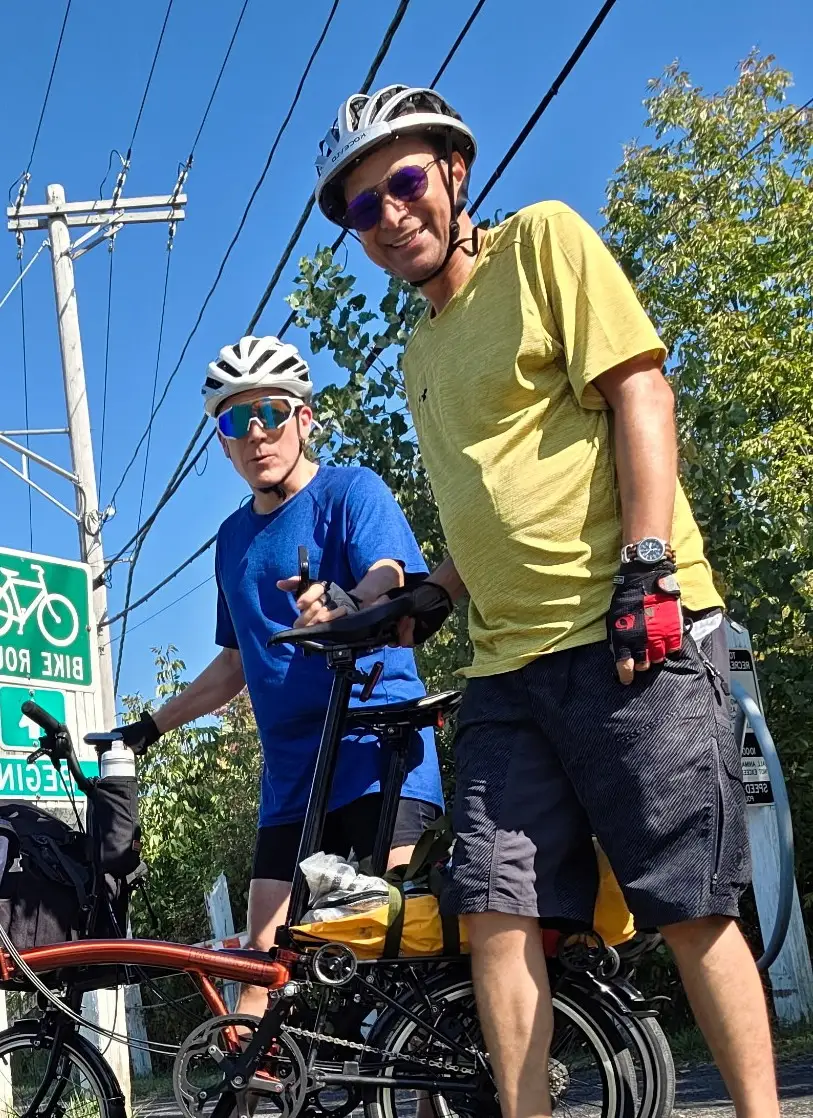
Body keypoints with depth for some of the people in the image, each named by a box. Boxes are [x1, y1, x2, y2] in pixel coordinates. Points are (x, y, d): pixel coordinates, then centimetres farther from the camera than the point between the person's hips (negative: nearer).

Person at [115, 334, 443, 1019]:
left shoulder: (352, 490, -1)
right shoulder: (233, 538, 18)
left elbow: (396, 586, -20)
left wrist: (349, 602, -42)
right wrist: (151, 726, 22)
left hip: (379, 754, -6)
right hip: (292, 775, 6)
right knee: (267, 954, 0)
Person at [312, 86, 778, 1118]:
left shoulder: (540, 240, 3)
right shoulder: (420, 354, 23)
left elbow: (639, 389, -8)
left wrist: (647, 567, -18)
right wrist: (426, 602, 14)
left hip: (628, 637, -6)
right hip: (507, 665, 7)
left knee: (692, 911, -4)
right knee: (497, 917, 0)